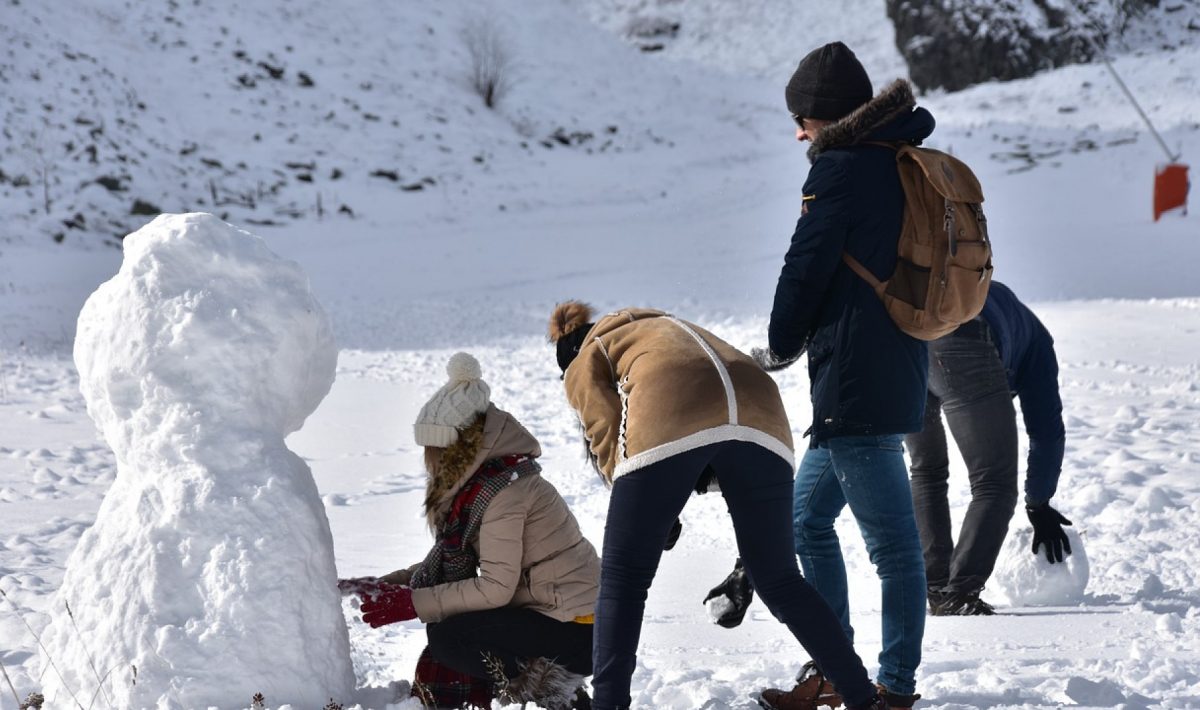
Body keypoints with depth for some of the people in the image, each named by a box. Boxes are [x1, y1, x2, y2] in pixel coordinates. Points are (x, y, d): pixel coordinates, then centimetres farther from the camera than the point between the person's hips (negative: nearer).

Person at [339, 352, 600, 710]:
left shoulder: (503, 490, -19)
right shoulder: (477, 483, 9)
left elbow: (496, 588, -22)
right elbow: (443, 563, 10)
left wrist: (408, 603, -19)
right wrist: (383, 586, 1)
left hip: (576, 630, -10)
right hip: (542, 613, 10)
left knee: (448, 637, -18)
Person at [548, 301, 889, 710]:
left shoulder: (584, 363, 30)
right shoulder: (666, 330, 45)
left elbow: (608, 436, 12)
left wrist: (647, 515, 20)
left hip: (668, 423, -5)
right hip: (760, 415, 5)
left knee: (622, 581, 10)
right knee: (780, 581, 18)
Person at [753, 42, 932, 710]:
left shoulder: (842, 168, -12)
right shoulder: (907, 165, 16)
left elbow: (807, 269, -11)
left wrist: (780, 348, 6)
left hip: (857, 378, -10)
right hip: (900, 369, 10)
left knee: (891, 540, -5)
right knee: (808, 516, 19)